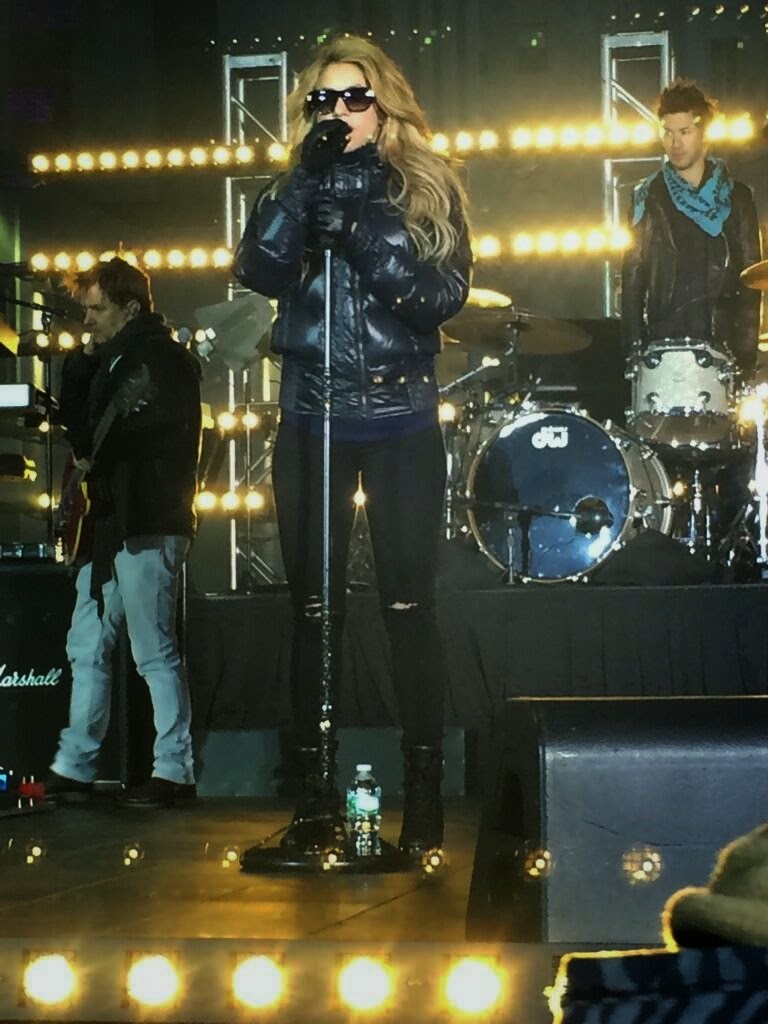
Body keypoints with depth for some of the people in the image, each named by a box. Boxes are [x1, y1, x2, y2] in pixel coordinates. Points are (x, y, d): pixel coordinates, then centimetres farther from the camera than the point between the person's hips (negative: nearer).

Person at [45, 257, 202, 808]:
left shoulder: (164, 358, -8)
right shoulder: (112, 360, 20)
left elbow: (162, 425, -21)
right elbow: (75, 419, 22)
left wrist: (98, 453, -10)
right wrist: (82, 361, 8)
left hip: (148, 525, -9)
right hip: (110, 524, 9)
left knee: (155, 651, -6)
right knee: (87, 649, 9)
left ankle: (174, 770, -1)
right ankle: (73, 768, 13)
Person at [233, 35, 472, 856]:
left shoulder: (428, 193, 3)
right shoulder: (294, 193, 8)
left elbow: (446, 294, -11)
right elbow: (258, 271, -10)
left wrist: (364, 232, -21)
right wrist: (309, 180, -17)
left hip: (401, 425, -2)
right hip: (310, 424, 2)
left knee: (409, 606, -3)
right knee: (312, 607, 3)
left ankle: (424, 789, 4)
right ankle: (313, 790, 10)